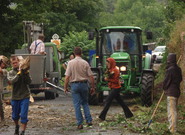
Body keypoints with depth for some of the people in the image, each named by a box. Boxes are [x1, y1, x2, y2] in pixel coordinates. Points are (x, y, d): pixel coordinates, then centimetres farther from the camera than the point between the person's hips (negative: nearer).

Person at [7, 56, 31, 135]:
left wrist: (26, 73, -22)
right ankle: (17, 127, 41)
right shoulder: (10, 73, 3)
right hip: (15, 97, 2)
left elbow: (29, 82, -8)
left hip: (25, 97, -2)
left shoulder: (24, 71, 0)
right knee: (15, 116, 15)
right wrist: (19, 73, -26)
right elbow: (11, 81, -17)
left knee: (23, 115, -10)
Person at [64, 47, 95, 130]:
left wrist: (65, 87, 0)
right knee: (85, 103, 17)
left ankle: (80, 123, -1)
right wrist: (92, 87, 8)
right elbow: (91, 76, -1)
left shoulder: (71, 63, -6)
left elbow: (67, 77, -9)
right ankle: (89, 120, 9)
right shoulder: (85, 63, -1)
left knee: (77, 105, 2)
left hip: (75, 85, -2)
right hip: (84, 84, 2)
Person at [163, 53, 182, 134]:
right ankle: (172, 127, 29)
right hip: (177, 92, 9)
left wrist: (165, 88, 5)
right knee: (174, 111, 18)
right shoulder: (178, 69, 6)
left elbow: (166, 81, -14)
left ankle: (173, 130, -4)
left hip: (171, 93, -9)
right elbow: (180, 79, 18)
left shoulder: (170, 70, -19)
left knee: (172, 111, -6)